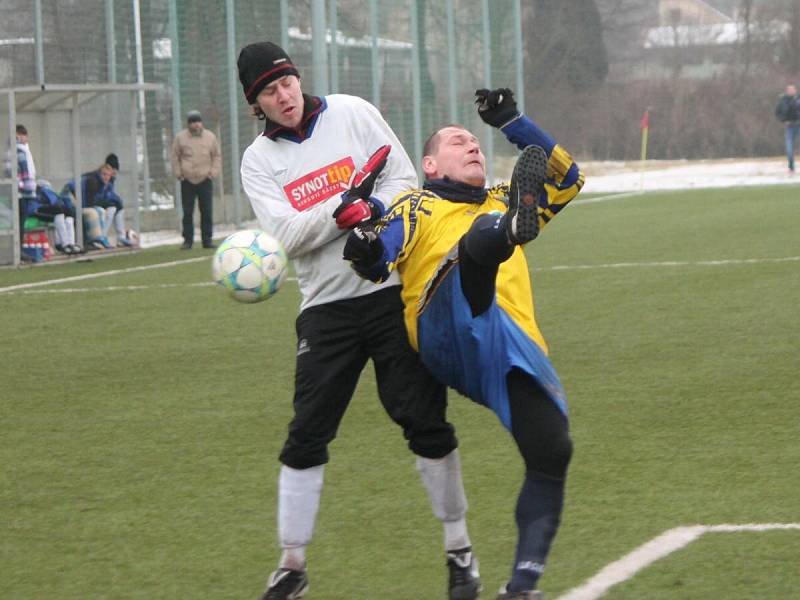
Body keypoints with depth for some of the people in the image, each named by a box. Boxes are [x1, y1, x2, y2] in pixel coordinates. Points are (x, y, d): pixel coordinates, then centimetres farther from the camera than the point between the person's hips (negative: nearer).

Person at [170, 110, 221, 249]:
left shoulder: (210, 137, 5)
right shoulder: (180, 138, 2)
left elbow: (217, 155, 13)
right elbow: (175, 157, 9)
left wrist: (213, 172, 2)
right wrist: (178, 173, 0)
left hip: (205, 180, 1)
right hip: (187, 181, -1)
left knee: (207, 212, -1)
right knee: (187, 213, -1)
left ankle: (207, 240, 6)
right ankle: (187, 240, 4)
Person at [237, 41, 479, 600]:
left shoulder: (353, 114, 4)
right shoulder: (260, 160, 4)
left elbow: (404, 178, 1)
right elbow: (289, 234, -9)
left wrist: (377, 215, -18)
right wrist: (347, 205, -20)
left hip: (393, 287, -1)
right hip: (327, 306, 1)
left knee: (425, 419, -3)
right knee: (307, 435, -1)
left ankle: (459, 550, 9)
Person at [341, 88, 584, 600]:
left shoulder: (500, 203, 37)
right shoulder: (419, 207, 22)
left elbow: (567, 179, 32)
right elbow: (381, 261, 7)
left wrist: (512, 123, 23)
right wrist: (366, 253, -18)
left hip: (516, 347, 4)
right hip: (449, 337, -4)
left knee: (552, 451, -17)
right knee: (478, 241, -31)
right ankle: (515, 227, -69)